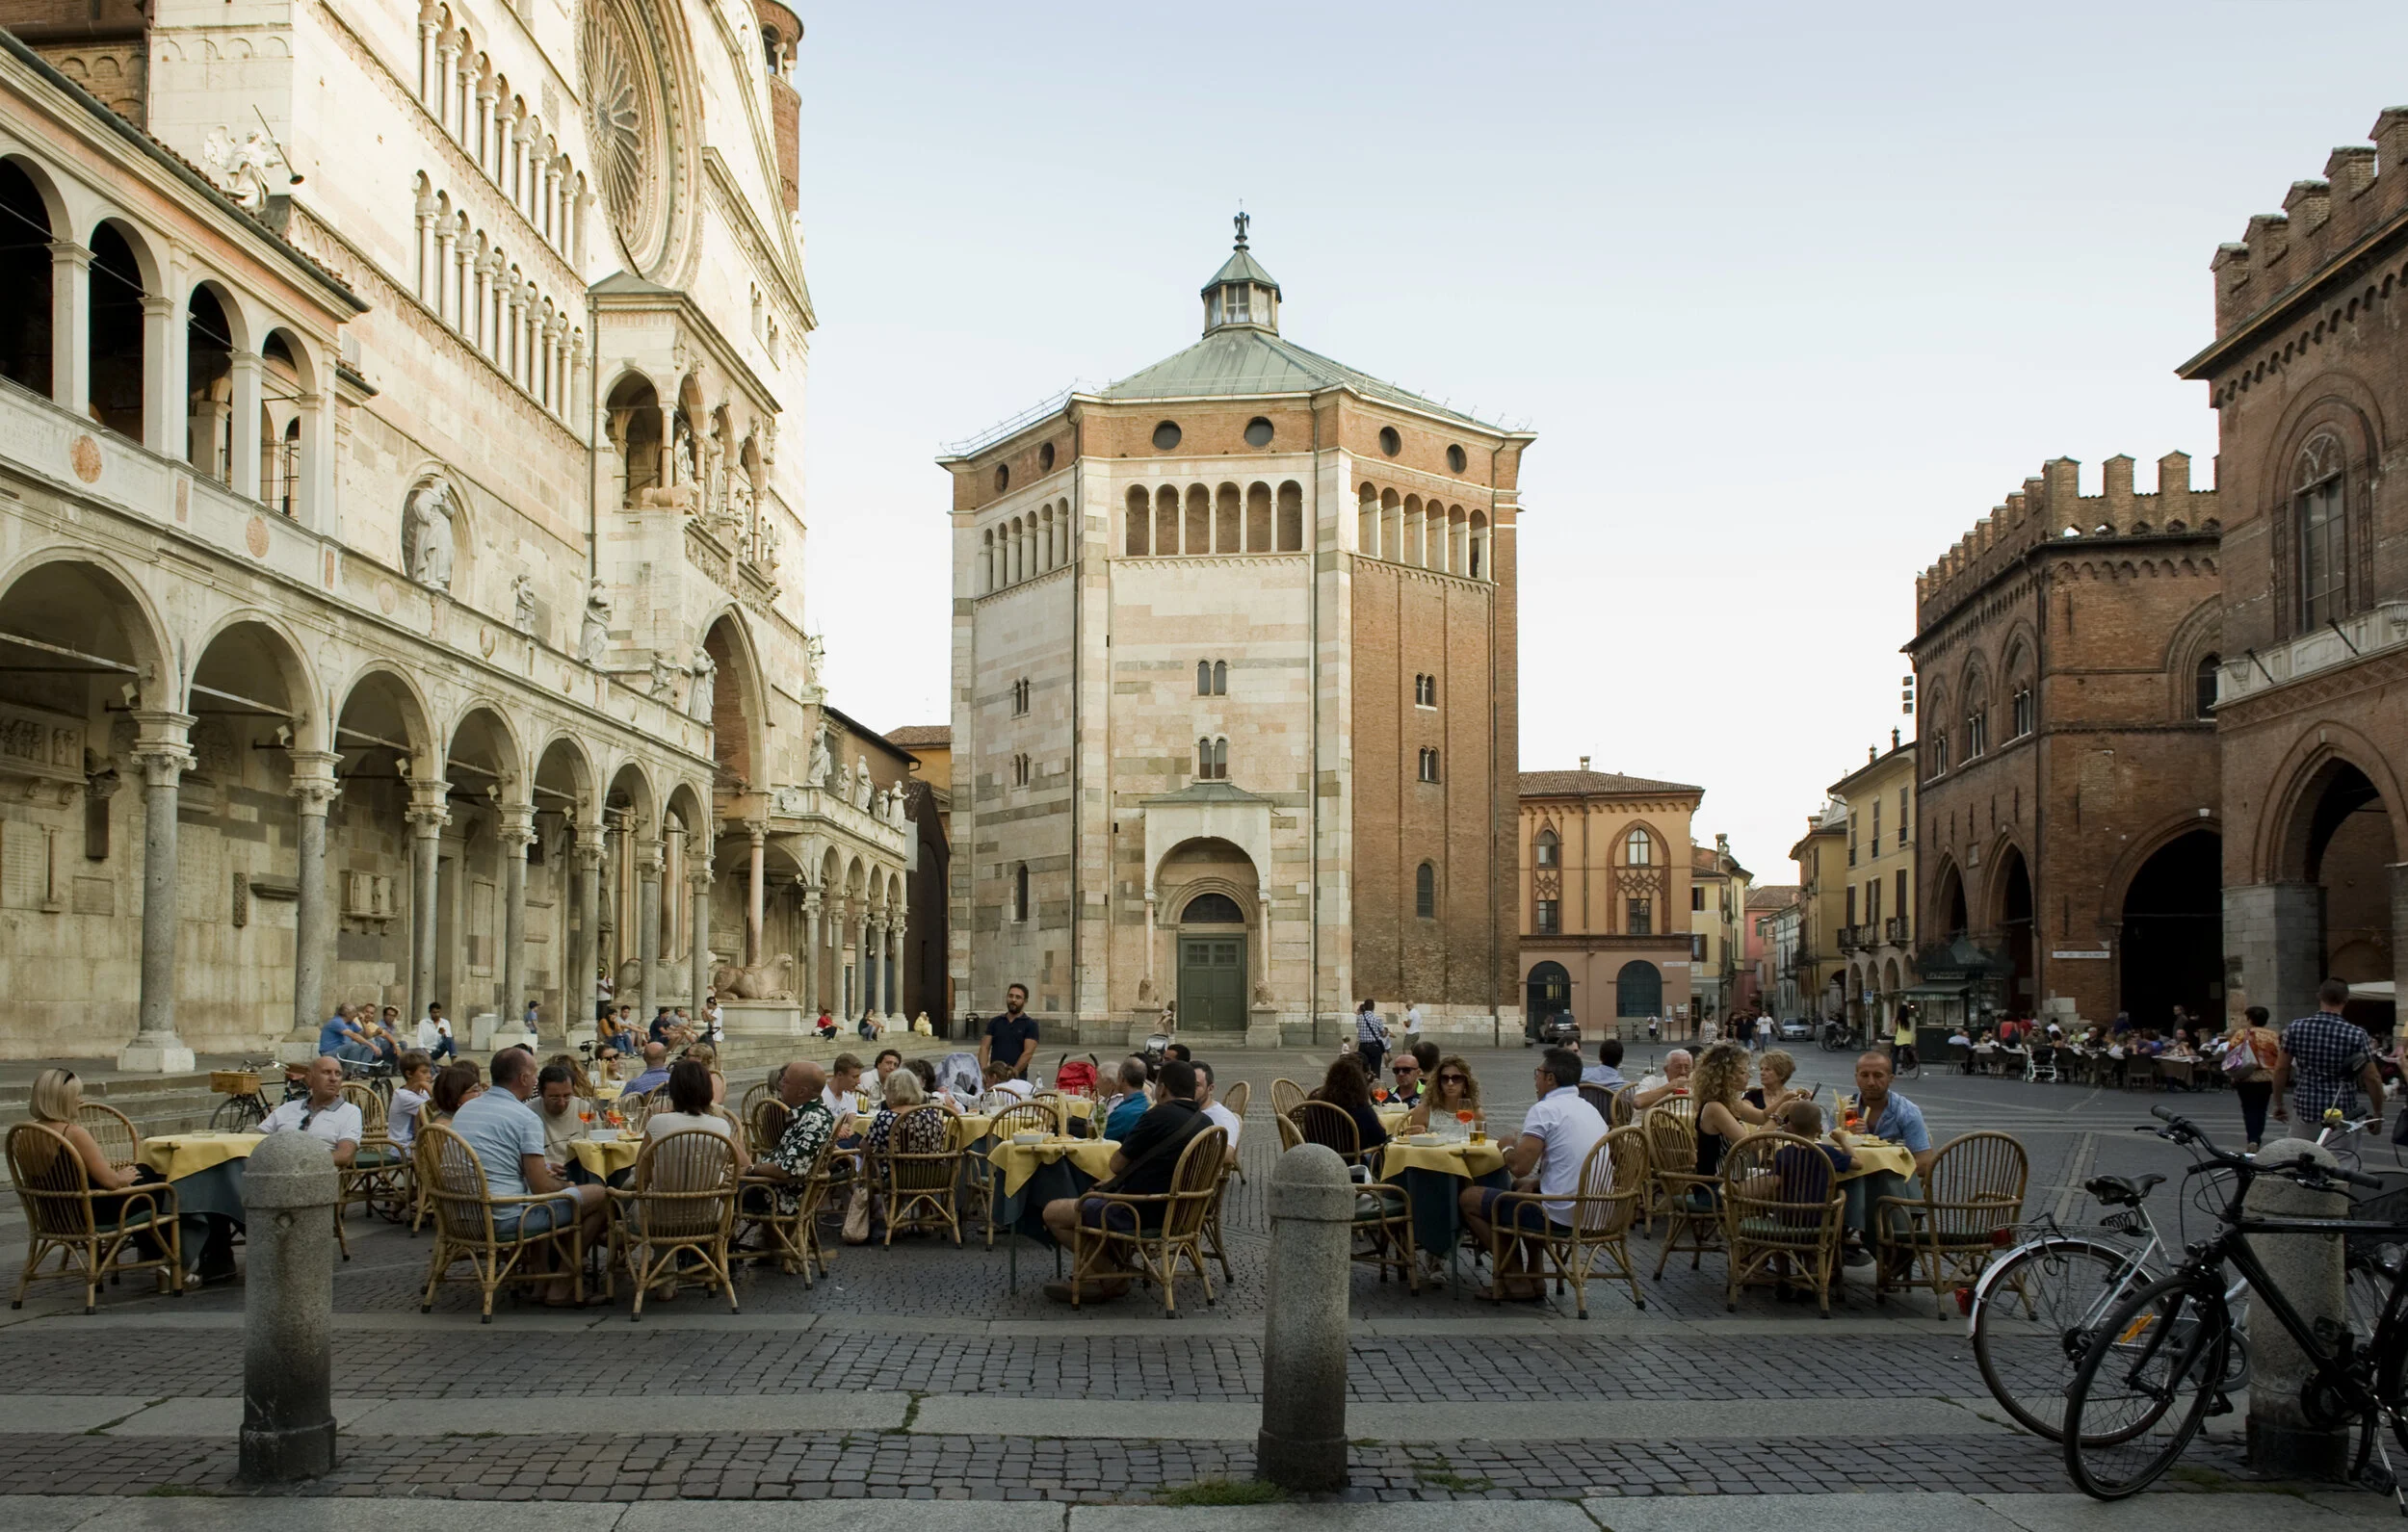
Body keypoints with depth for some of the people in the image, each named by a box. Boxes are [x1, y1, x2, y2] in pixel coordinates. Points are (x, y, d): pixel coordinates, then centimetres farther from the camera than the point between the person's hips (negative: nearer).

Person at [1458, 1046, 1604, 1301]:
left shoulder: (1545, 1110, -15)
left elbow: (1519, 1167, -20)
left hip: (1560, 1216, -9)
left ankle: (1516, 1282, 12)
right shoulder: (1590, 1111, 14)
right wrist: (1534, 1183, 14)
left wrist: (1507, 1147, 2)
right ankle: (1533, 1278, 29)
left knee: (1469, 1198, 7)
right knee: (1522, 1187, 36)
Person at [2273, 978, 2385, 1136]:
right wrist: (2378, 1114, 5)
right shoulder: (2357, 1035, -8)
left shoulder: (2296, 1028, -2)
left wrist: (2278, 1104, 14)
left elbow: (2281, 1069, 2)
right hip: (2343, 1115, -1)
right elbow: (2372, 1078, -6)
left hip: (2306, 1111, 2)